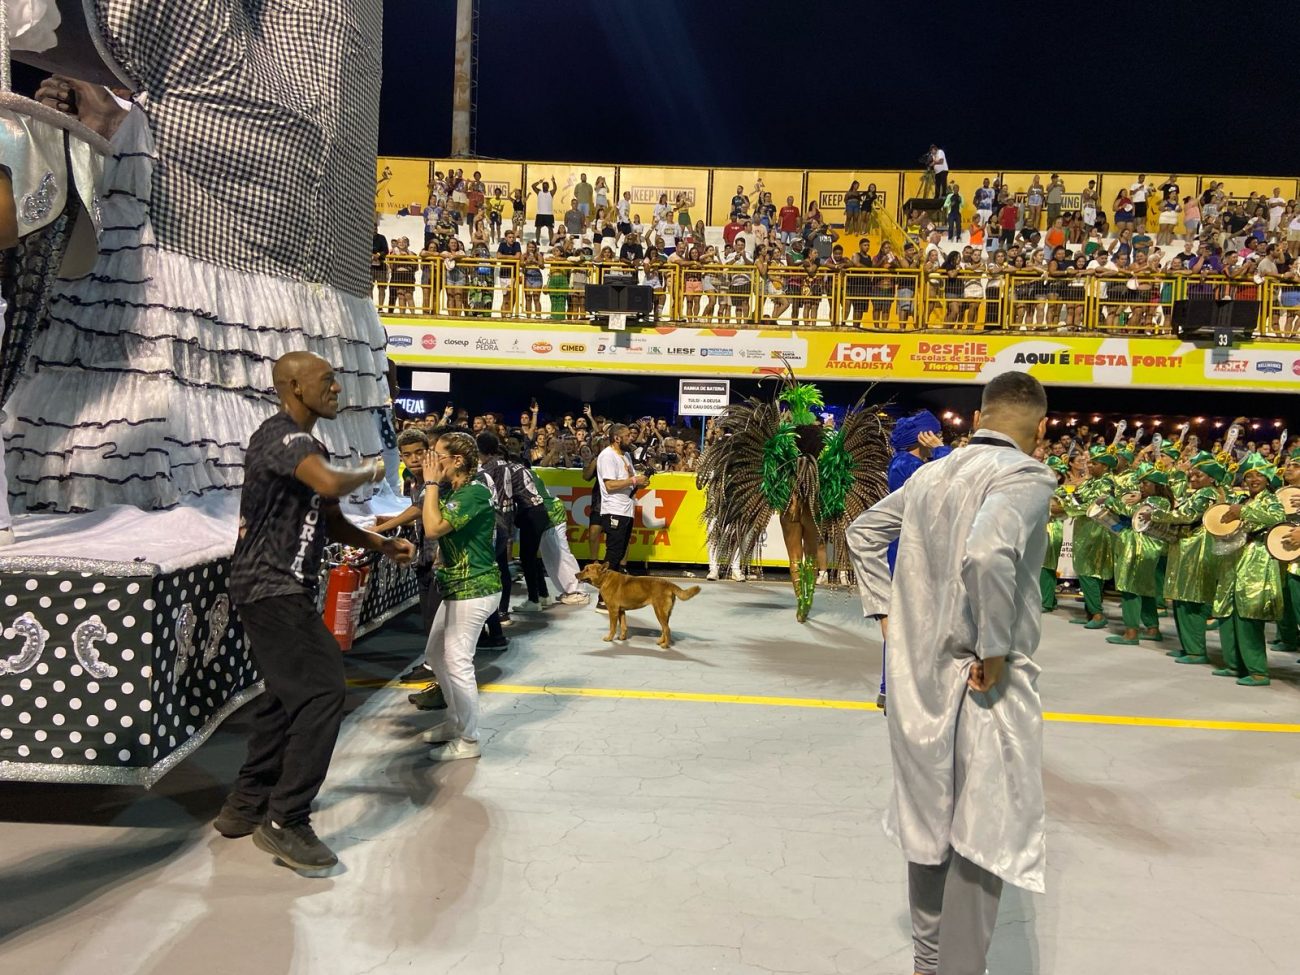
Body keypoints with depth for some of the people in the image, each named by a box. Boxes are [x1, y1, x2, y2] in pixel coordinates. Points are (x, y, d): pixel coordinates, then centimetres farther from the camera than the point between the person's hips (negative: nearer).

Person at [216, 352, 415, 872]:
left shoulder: (305, 443, 18)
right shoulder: (280, 435, -15)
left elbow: (329, 519, 20)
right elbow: (330, 482, -36)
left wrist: (382, 544, 6)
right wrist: (371, 471, -15)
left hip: (280, 589, 11)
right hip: (273, 587, -11)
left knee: (287, 695, 17)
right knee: (322, 691, -13)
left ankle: (245, 806, 29)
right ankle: (285, 822, -5)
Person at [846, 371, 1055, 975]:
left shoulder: (931, 473, 8)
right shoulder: (1027, 475, -14)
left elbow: (863, 532, 19)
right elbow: (988, 553, -33)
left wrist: (884, 610, 16)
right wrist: (995, 649, -21)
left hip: (915, 673, 8)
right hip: (983, 684, -7)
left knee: (929, 818, 21)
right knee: (982, 835, 7)